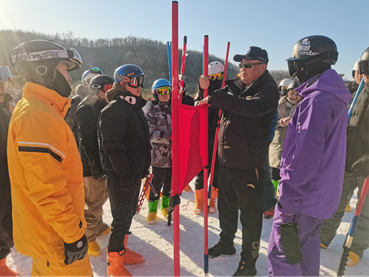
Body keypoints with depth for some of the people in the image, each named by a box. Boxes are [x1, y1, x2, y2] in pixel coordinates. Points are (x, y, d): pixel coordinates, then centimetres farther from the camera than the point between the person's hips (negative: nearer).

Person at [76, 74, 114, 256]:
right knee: (93, 202, 1)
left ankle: (98, 226, 41)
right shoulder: (86, 109, -14)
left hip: (106, 161, 8)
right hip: (92, 164, -8)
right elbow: (86, 140, -20)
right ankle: (88, 237, 19)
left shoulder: (106, 107, 10)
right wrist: (95, 165, -22)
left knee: (101, 197, 22)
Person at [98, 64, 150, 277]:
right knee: (122, 219, 1)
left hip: (135, 171, 9)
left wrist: (144, 166, 19)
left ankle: (122, 250, 39)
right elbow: (112, 145, -23)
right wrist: (124, 172, -24)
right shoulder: (114, 109, -16)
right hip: (121, 175, -9)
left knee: (129, 213, 20)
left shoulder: (135, 107, 14)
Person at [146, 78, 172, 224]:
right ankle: (152, 208, 24)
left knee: (170, 181, 14)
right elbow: (151, 133, -15)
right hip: (159, 154, -4)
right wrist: (169, 137, -25)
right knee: (157, 182, 3)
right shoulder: (152, 112, -4)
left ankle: (165, 205, 34)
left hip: (174, 153, 4)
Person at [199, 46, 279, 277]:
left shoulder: (268, 89, -12)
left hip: (249, 164, -7)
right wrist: (207, 87, -5)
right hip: (226, 159, 7)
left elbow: (252, 107, -32)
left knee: (250, 215, 6)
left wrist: (215, 97, -29)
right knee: (226, 206, 23)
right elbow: (220, 100, 17)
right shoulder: (237, 85, 9)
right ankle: (226, 243, 46)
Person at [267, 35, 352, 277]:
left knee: (281, 254, 0)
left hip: (304, 195, -10)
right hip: (323, 193, 10)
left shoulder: (317, 99, -21)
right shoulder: (334, 96, 11)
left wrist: (287, 203, -20)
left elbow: (305, 156, -25)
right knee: (308, 245, 25)